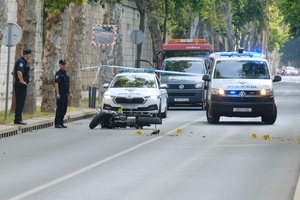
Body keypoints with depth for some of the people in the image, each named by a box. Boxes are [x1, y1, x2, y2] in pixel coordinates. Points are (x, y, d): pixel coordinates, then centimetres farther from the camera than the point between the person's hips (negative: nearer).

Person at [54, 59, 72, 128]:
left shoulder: (66, 73, 17)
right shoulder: (58, 73, -10)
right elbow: (56, 84, -18)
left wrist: (70, 93, 20)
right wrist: (57, 93, -26)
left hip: (65, 94, 8)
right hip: (60, 94, -8)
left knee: (64, 110, 9)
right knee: (60, 109, -9)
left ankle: (61, 123, 15)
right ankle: (57, 123, -7)